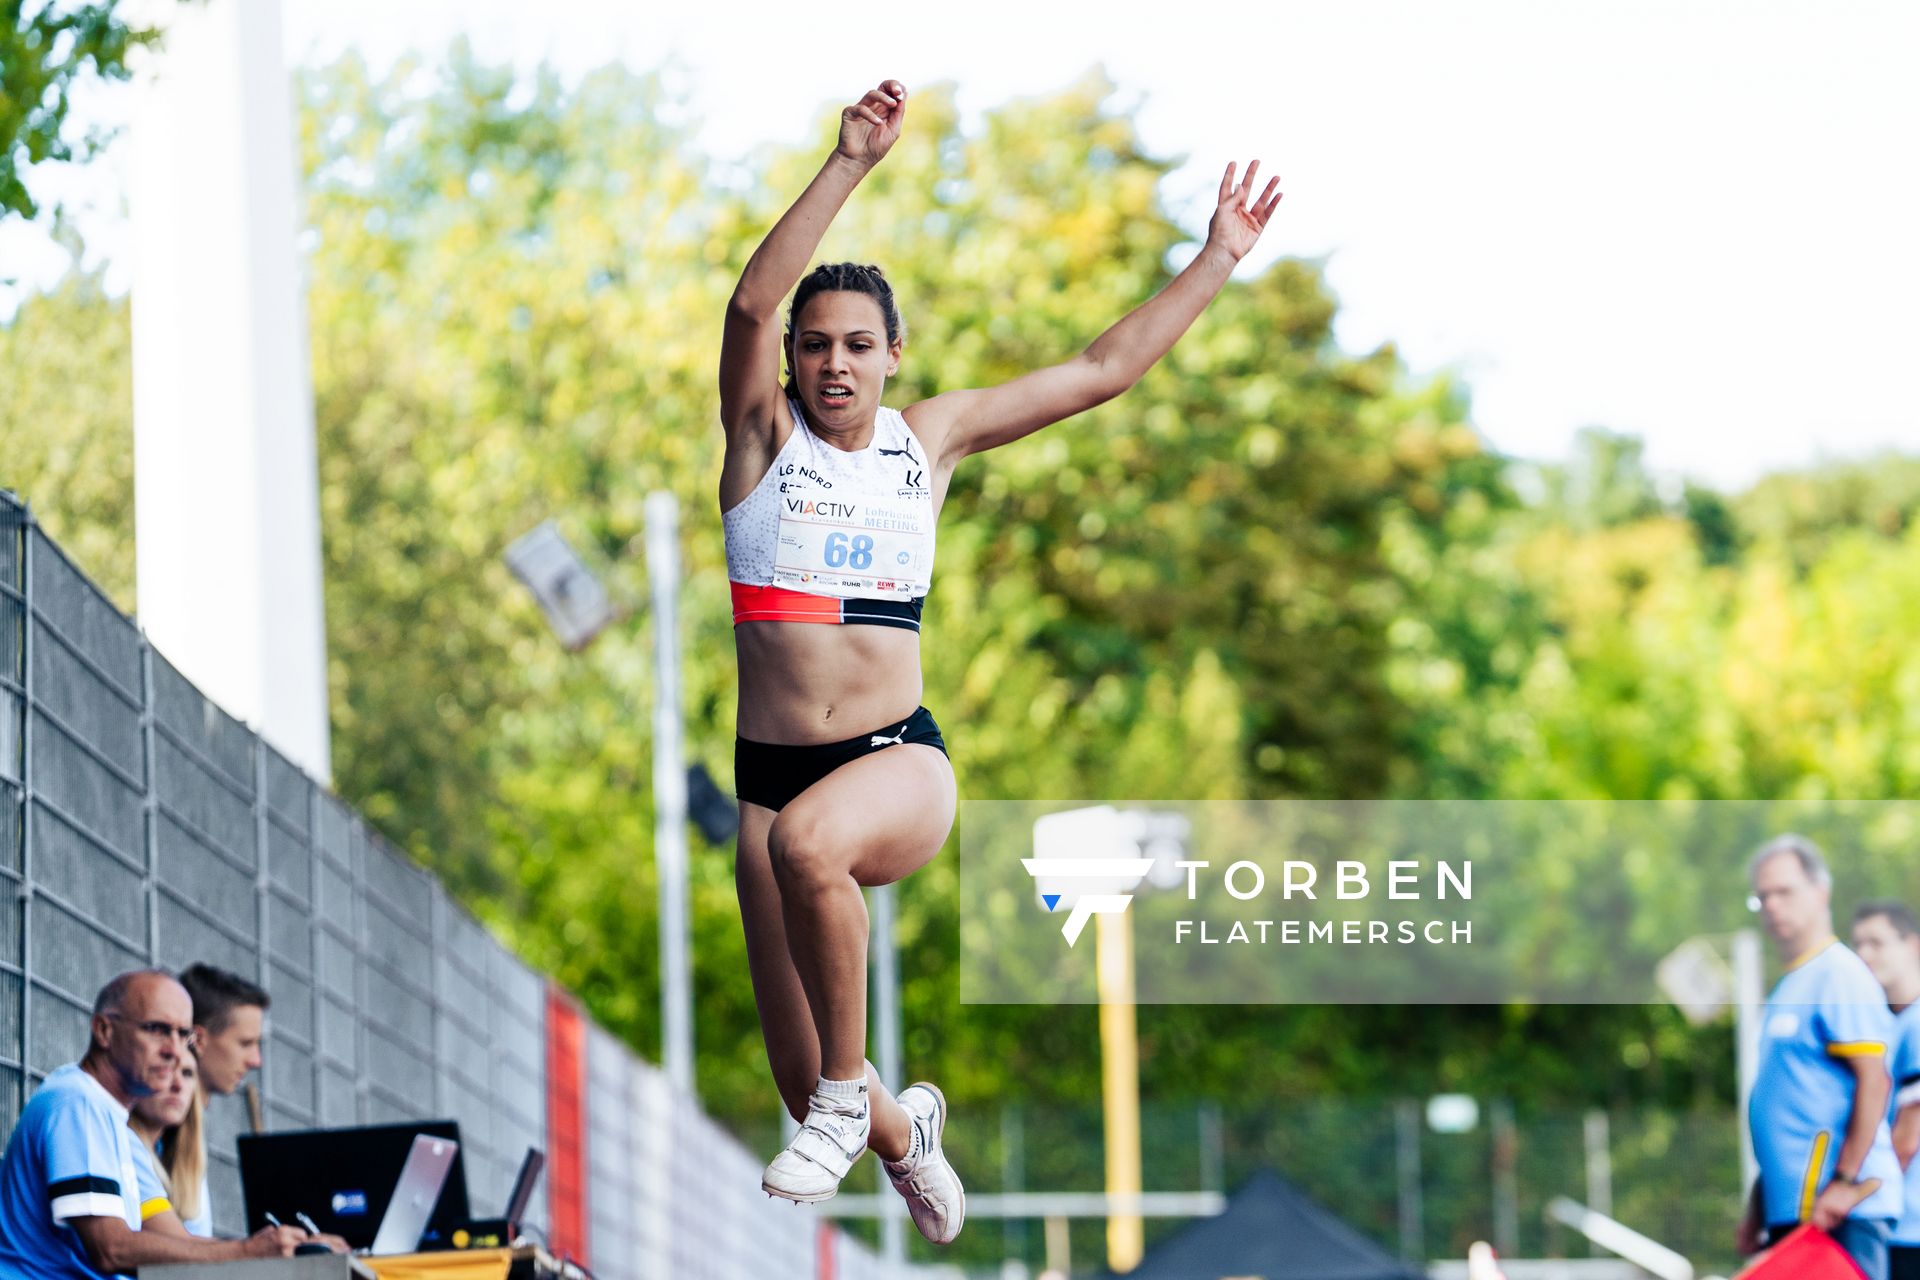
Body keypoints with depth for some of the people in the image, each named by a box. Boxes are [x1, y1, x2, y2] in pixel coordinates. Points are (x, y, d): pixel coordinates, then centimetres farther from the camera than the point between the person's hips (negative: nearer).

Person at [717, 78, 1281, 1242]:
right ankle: (905, 1131, 41)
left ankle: (852, 1094, -21)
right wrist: (850, 165, -24)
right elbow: (753, 302, -15)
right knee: (806, 1090, 2)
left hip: (901, 762, -1)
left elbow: (1105, 371, 13)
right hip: (772, 775, 1)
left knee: (808, 838, -40)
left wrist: (1217, 262, 13)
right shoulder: (765, 435, 3)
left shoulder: (931, 437, 9)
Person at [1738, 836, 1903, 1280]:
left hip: (1839, 1210, -10)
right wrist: (1757, 1208, 23)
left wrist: (1847, 1183, -21)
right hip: (1790, 1207, 10)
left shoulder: (1839, 975, -7)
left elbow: (1873, 1080, -15)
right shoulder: (1789, 986, 21)